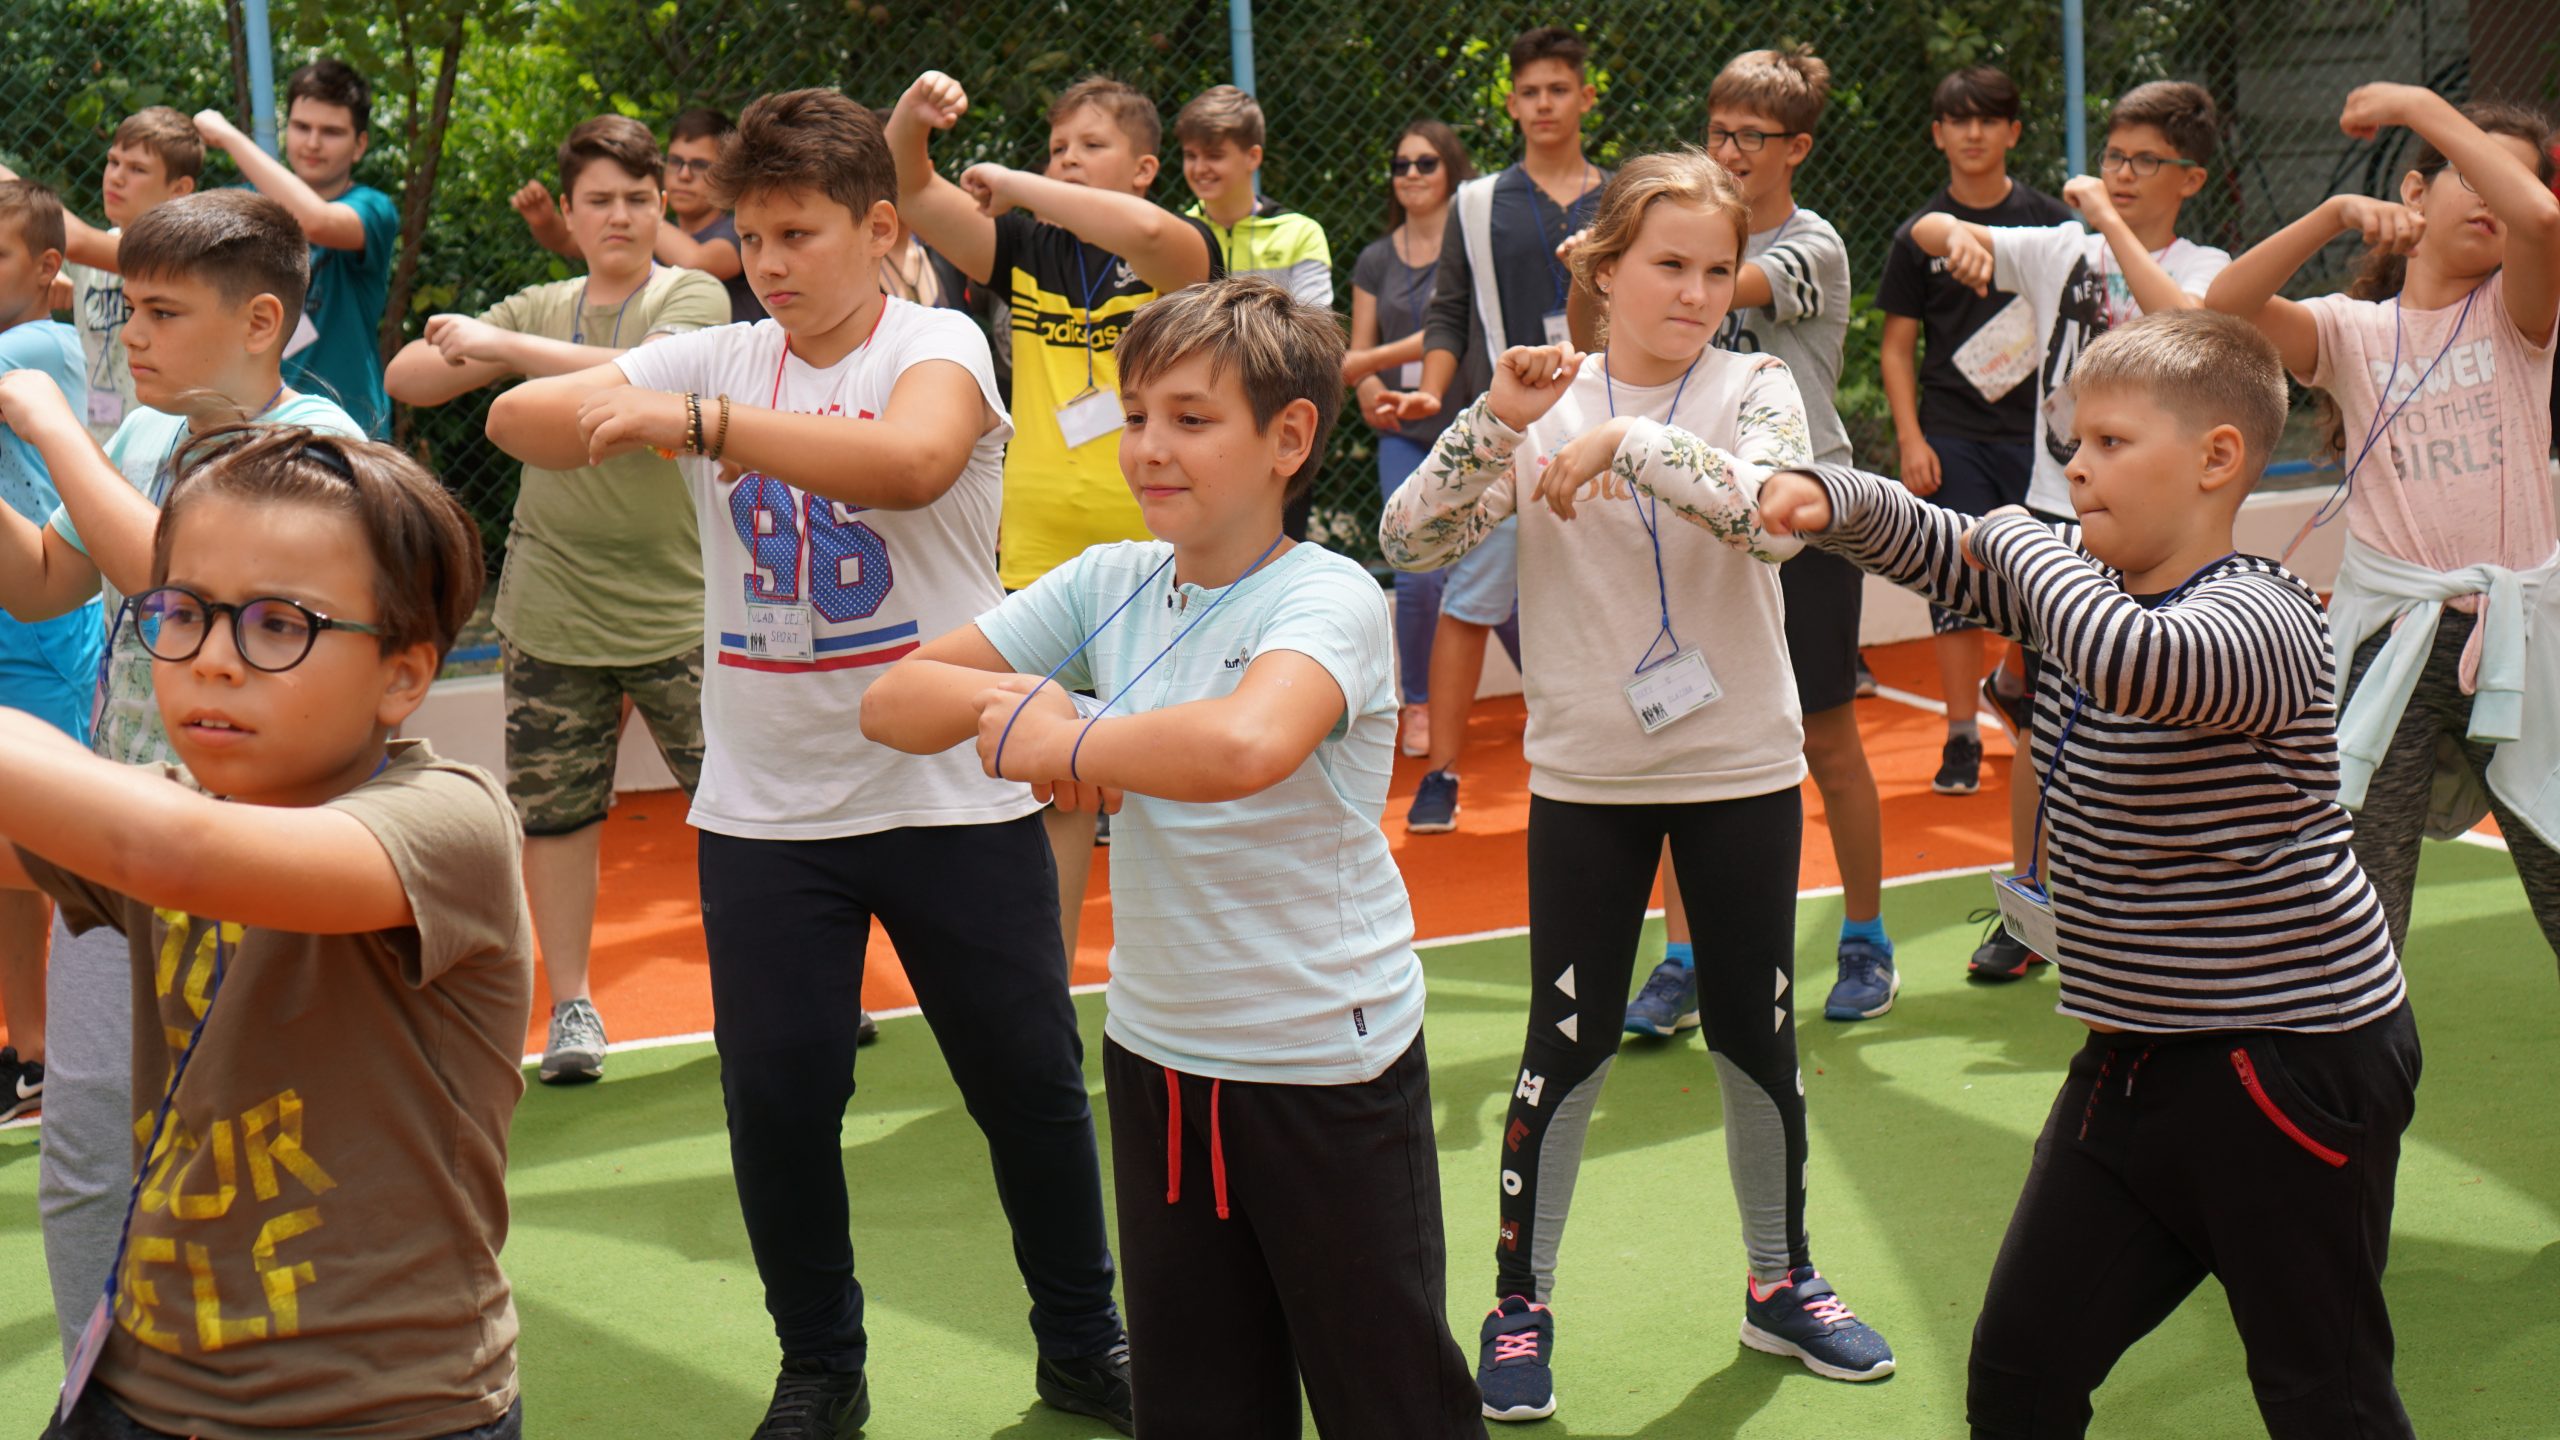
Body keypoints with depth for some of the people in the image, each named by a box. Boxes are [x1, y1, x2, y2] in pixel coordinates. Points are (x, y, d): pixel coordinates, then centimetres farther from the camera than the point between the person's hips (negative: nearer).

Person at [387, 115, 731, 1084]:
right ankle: (572, 1005, 19)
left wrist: (503, 346, -19)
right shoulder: (538, 310, 11)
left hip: (676, 604, -3)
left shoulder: (693, 297, -2)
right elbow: (404, 379, 7)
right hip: (551, 610, 3)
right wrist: (469, 353, -15)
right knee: (554, 809, 5)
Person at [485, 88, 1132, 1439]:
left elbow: (913, 458, -32)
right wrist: (609, 413, -30)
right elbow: (520, 416, -8)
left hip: (953, 794, -3)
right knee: (777, 1100, 4)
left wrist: (697, 422, -36)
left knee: (1031, 1083, 7)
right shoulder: (716, 361, 3)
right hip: (764, 808, 3)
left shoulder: (936, 344, -8)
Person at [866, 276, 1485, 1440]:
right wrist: (1013, 697, -19)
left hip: (1329, 1066, -6)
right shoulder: (1109, 585, 1)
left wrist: (1054, 741, -25)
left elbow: (1243, 745, -40)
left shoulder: (1328, 598, -18)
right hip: (1157, 1053, 6)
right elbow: (896, 699, 2)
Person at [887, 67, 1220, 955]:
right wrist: (910, 120, -22)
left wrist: (1015, 184, -17)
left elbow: (1141, 229, -28)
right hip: (1040, 568, 3)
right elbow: (911, 193, -1)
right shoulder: (1026, 252, 7)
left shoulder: (1182, 254, -5)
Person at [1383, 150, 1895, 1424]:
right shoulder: (1543, 402, -2)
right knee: (1569, 1043, 5)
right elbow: (1410, 543, -12)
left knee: (1757, 1032, 11)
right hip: (1586, 777, 0)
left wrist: (1627, 440, -32)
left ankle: (1780, 1282, 28)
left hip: (1743, 769, 1)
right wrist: (1493, 421, -24)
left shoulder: (1756, 389, -4)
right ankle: (1520, 1302, 18)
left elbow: (1778, 516, -25)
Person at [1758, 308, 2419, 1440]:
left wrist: (2027, 541, -23)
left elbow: (2130, 659, -41)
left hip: (2290, 1065, -9)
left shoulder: (2260, 621, -21)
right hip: (2138, 1055, 9)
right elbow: (1936, 548, 11)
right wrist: (1831, 501, -12)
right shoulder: (2089, 584, 8)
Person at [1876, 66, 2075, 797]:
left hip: (2037, 430, 1)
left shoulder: (2049, 220, 4)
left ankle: (2021, 692, 25)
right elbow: (1898, 345, 5)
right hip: (1953, 437, -1)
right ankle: (1962, 737, 2)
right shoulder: (1919, 234, 3)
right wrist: (1910, 438, -4)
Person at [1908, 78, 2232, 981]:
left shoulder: (2206, 270, -2)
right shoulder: (2062, 251, 7)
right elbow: (1926, 232, 9)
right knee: (2041, 721, 9)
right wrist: (1959, 234, -14)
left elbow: (2183, 324, -26)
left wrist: (2110, 221, -22)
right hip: (2055, 513, 3)